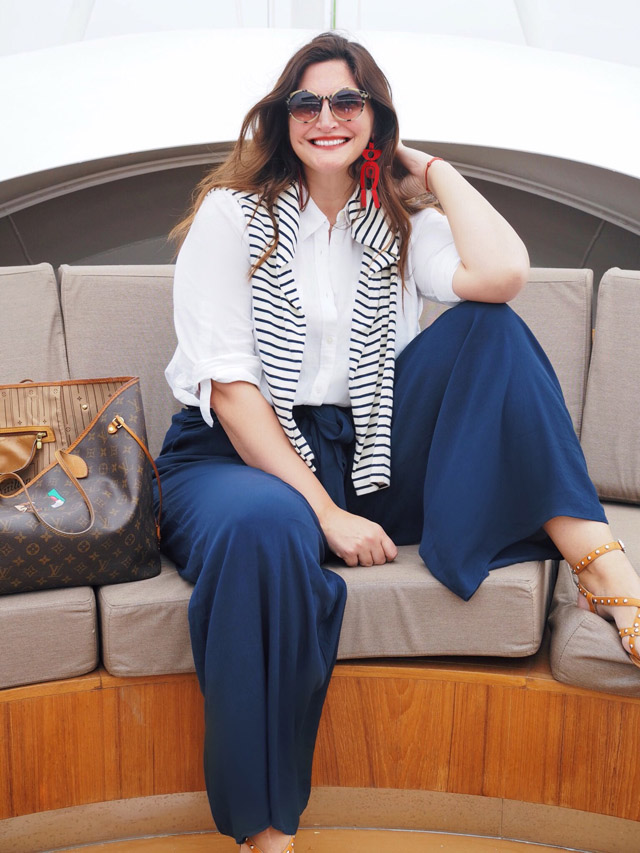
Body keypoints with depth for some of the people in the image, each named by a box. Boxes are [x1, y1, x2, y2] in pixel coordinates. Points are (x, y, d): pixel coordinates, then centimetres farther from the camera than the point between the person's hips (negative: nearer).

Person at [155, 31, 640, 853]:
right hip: (239, 452, -3)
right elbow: (226, 383, -10)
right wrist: (328, 513, -18)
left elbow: (501, 272, -14)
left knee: (486, 325, -13)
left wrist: (431, 168, 2)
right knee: (263, 531, -40)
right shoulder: (234, 215, 0)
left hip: (366, 449, 4)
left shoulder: (399, 223, 10)